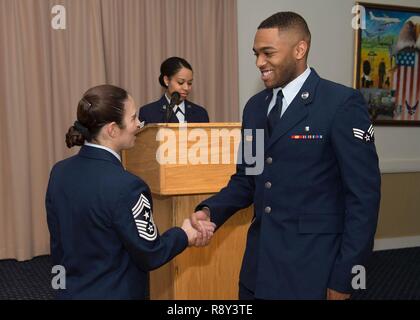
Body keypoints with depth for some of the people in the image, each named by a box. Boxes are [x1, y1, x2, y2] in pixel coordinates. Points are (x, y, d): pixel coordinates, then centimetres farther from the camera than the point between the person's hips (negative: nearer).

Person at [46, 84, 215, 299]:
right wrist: (184, 235, -2)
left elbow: (59, 242, 5)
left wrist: (68, 278, 19)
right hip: (114, 293, -6)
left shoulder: (60, 172, -6)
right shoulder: (125, 186, -27)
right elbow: (149, 256, -17)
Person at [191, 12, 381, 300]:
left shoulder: (342, 103, -12)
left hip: (312, 265, -6)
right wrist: (210, 211, -5)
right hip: (259, 260, 6)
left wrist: (344, 279, -12)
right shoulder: (255, 106, 7)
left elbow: (363, 195, -12)